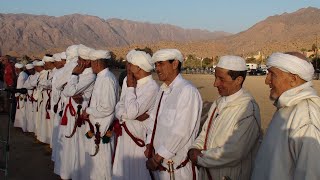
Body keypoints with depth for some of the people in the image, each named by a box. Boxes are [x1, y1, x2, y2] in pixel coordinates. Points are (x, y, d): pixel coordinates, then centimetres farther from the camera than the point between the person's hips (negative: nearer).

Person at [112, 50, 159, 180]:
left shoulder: (152, 87, -20)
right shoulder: (127, 81, 5)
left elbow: (131, 112, -27)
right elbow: (118, 109, 2)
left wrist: (130, 87, -16)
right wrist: (135, 115, -17)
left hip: (139, 138, -7)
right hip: (124, 134, 7)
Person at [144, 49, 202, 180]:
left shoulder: (187, 91, -20)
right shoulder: (163, 90, 8)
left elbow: (180, 132, -23)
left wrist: (157, 158, -17)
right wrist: (149, 146, -2)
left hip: (176, 165, -7)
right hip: (158, 159, 7)